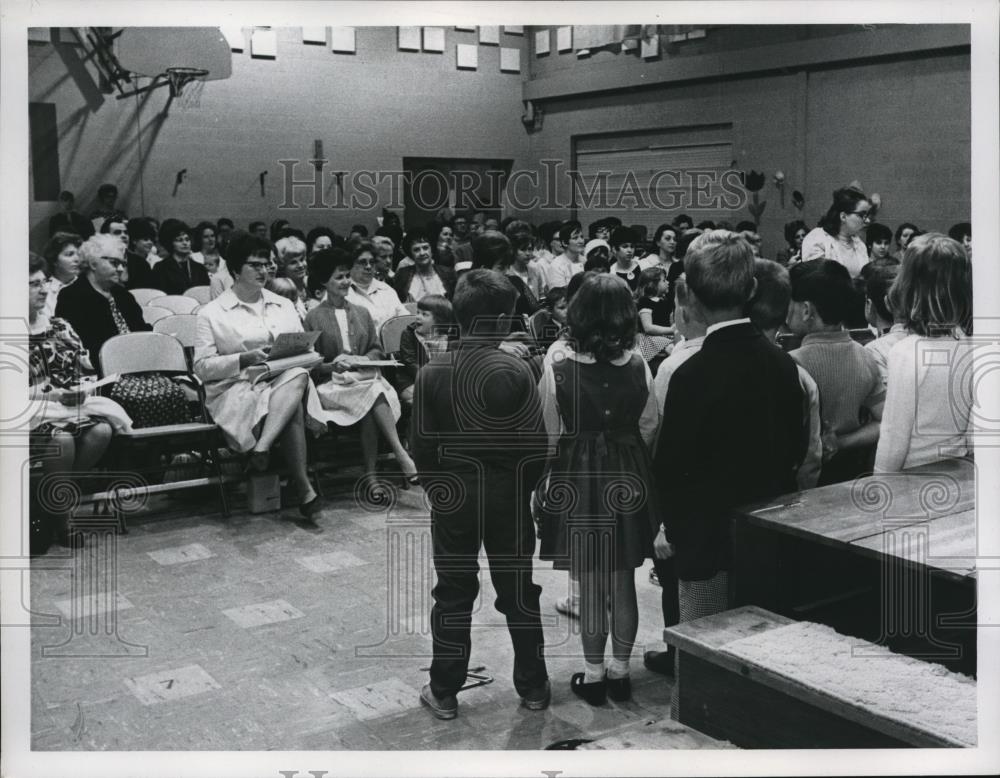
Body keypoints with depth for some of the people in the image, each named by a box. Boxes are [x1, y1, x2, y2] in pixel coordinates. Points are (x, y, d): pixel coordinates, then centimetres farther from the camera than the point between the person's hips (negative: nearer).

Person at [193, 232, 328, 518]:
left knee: (299, 375, -35)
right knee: (293, 408, -34)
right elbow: (202, 367, 0)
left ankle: (261, 450, -43)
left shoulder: (283, 306, 21)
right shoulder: (211, 313, 7)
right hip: (236, 390, -3)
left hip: (286, 382, 4)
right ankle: (304, 489, -37)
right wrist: (246, 359, -14)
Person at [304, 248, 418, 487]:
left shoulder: (362, 312, 21)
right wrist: (332, 366, -15)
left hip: (365, 376, 3)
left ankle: (371, 474, -36)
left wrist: (364, 360, -4)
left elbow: (376, 350, 18)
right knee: (374, 391, -34)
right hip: (331, 383, -3)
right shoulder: (314, 317, 8)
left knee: (371, 404, -34)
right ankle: (402, 455, -38)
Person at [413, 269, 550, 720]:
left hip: (451, 497, 1)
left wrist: (436, 489, 11)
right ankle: (532, 688, 24)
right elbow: (535, 444, -11)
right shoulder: (515, 371, -14)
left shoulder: (431, 373, -8)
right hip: (507, 496, -1)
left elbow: (421, 445, -4)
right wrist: (524, 488, 6)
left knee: (453, 595, 11)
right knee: (519, 594, 13)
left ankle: (444, 694, 19)